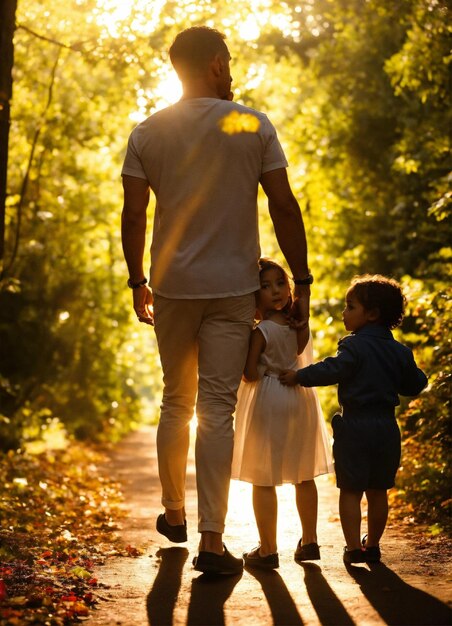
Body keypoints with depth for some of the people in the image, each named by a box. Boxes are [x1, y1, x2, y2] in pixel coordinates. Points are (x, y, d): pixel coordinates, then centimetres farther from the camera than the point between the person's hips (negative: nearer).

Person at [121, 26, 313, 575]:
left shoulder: (148, 133, 3)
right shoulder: (254, 126, -2)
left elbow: (133, 216, 1)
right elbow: (284, 208, -5)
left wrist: (138, 283, 13)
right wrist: (301, 282, 1)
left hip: (172, 288, 2)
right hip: (233, 288, -2)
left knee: (175, 403, 18)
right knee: (217, 409, -3)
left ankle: (174, 514, 31)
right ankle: (211, 541, -6)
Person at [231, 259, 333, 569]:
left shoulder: (260, 332, -18)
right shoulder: (299, 325, -2)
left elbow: (250, 374, -19)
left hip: (268, 403, -6)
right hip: (300, 397, 6)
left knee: (263, 481, 1)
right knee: (304, 477, 17)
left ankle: (268, 550, 4)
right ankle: (309, 542, 25)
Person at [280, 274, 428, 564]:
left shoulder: (354, 347, -11)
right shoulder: (400, 352, 7)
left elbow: (331, 370, -22)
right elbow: (415, 385, 14)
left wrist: (299, 376, -14)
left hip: (355, 426, -5)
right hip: (387, 428, 6)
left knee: (350, 490, 1)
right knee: (378, 491, 13)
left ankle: (354, 547, -2)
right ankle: (372, 545, 21)